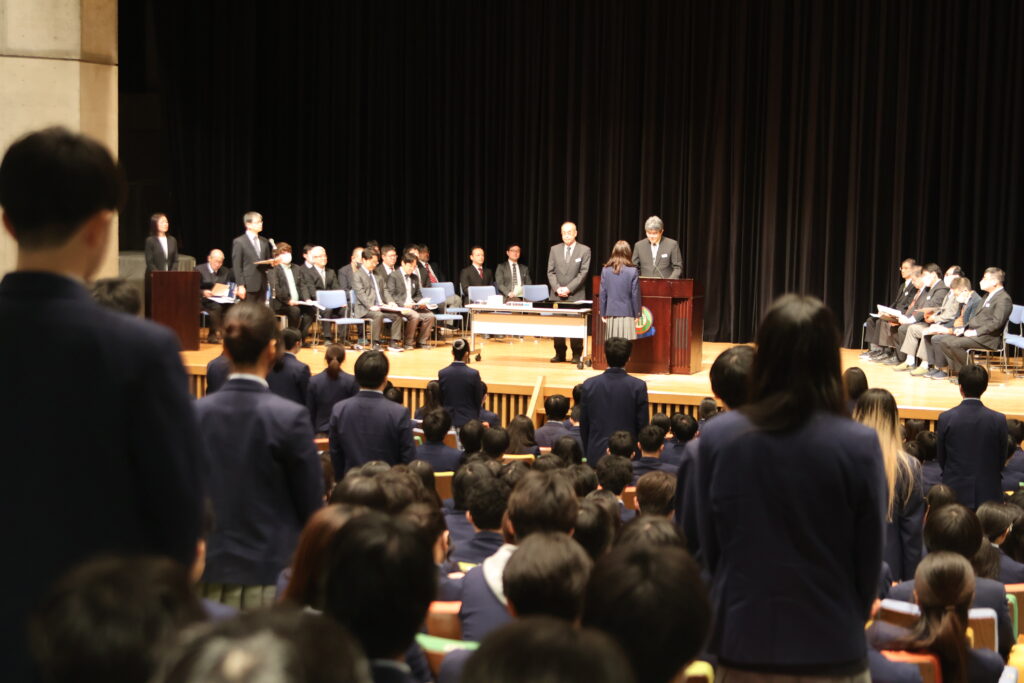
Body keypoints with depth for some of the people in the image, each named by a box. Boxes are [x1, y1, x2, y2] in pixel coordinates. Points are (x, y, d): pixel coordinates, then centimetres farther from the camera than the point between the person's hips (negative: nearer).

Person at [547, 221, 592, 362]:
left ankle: (577, 355, 6)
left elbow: (583, 273, -4)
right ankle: (560, 354, 11)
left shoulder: (584, 250, 2)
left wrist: (569, 288, -12)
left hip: (576, 295, -3)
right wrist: (557, 288, -7)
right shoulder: (554, 249, 11)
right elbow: (551, 272, 8)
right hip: (557, 295, 3)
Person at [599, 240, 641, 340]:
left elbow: (603, 294, 4)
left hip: (611, 314, 3)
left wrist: (603, 314, 12)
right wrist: (637, 315, 6)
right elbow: (635, 295, -3)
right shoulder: (632, 271, -6)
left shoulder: (605, 270, 1)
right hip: (627, 314, -3)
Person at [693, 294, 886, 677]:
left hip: (740, 646, 1)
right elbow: (870, 560, -4)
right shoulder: (858, 445, -14)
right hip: (831, 651, -1)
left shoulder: (717, 437, -9)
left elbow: (709, 549, 1)